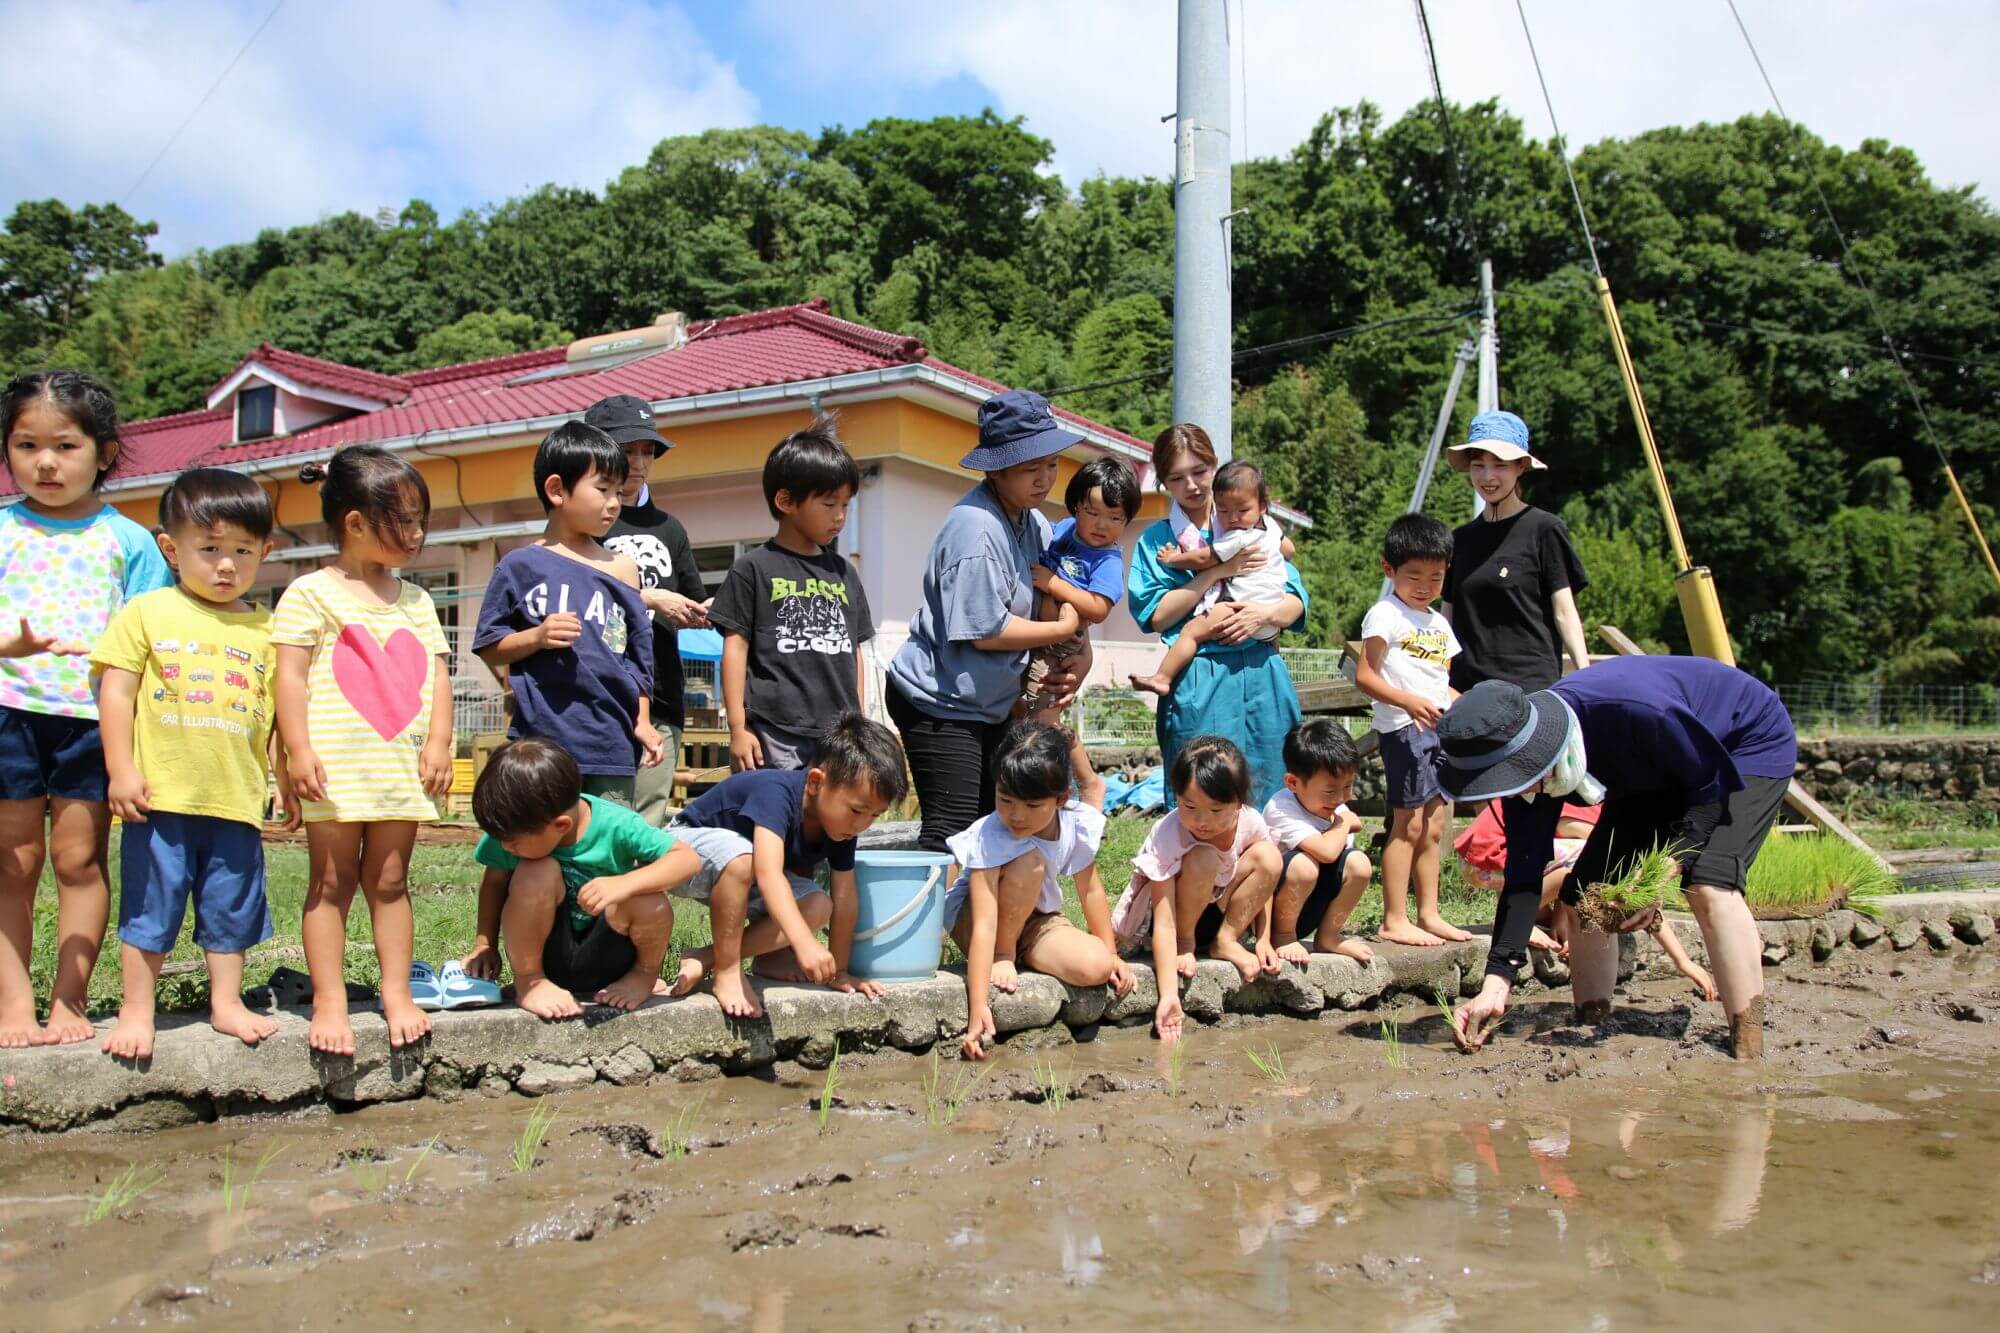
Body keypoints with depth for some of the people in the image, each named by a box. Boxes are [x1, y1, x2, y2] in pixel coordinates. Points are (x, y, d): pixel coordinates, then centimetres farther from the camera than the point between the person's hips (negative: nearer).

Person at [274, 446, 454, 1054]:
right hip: (337, 765, -4)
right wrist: (299, 749, -13)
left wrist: (439, 741, 1)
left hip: (402, 768, 4)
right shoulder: (311, 593, 0)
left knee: (389, 882, 9)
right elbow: (290, 675, -5)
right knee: (332, 883, 1)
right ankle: (329, 1002, 6)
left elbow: (437, 673, 13)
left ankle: (397, 994, 13)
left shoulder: (415, 601, 16)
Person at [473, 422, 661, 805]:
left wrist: (642, 722, 10)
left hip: (613, 745, 3)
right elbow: (487, 648, 5)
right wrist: (536, 637, -12)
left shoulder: (622, 569, 12)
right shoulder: (521, 566, 3)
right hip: (543, 742, -3)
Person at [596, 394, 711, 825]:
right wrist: (647, 599, -11)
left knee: (651, 822, 5)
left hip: (662, 697, 6)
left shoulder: (667, 527, 20)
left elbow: (695, 606, 25)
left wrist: (704, 613, 3)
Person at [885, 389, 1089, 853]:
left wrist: (1079, 657, -9)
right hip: (941, 702, -10)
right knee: (949, 832, -9)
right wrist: (1063, 629, -13)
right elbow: (986, 631, -25)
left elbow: (1049, 600, 11)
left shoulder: (1032, 523, 6)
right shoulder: (977, 529, -23)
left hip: (990, 704, 10)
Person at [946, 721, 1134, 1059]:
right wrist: (978, 1007, -45)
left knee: (1096, 967, -25)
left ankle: (1019, 954, 2)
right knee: (1028, 862, -34)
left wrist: (1111, 954, 2)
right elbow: (984, 925, -38)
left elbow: (1091, 891, -2)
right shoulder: (989, 839, -32)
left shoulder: (1077, 825, -19)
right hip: (970, 917, -4)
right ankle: (1002, 954, -14)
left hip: (1037, 918, 4)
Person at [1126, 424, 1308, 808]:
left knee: (1266, 797, 5)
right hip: (1198, 685, -2)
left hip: (1261, 676, 3)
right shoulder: (1155, 540, 8)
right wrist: (1217, 572, -10)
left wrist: (1267, 612, -13)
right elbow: (1154, 615, -5)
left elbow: (1296, 602, 10)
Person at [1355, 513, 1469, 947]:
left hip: (1441, 728, 8)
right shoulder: (1385, 615, -6)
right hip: (1404, 730, -8)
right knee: (1409, 823, -8)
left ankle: (1429, 914, 19)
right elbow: (1364, 675, -13)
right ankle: (1394, 921, -3)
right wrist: (1408, 702, -25)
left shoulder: (1439, 623, 20)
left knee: (1434, 826, 11)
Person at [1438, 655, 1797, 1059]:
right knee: (1583, 897, -4)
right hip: (1660, 775, 7)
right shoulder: (1525, 760, -21)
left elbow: (1715, 783, -26)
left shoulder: (1633, 710, -43)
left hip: (1749, 747, -6)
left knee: (1709, 886, -28)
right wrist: (1495, 985, -25)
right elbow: (1523, 876, -18)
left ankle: (1749, 1058, -22)